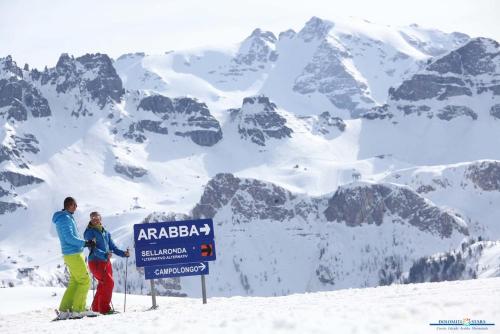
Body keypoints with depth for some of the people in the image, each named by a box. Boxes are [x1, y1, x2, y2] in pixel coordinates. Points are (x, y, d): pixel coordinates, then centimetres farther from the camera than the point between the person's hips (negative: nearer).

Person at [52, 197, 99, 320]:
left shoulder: (61, 219, 18)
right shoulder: (66, 219, -13)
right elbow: (70, 238, -21)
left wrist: (84, 243, 20)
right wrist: (85, 243, -16)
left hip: (69, 255, 10)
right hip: (74, 254, -10)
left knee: (74, 283, 10)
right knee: (85, 281, -5)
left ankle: (64, 311, 7)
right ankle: (78, 310, -5)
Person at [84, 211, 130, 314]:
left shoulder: (106, 233, 15)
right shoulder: (89, 232, -6)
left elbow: (112, 247, 15)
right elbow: (93, 249, -18)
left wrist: (123, 253, -1)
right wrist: (105, 255, -34)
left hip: (106, 262, 7)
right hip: (95, 262, -7)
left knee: (103, 285, 10)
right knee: (109, 282, -18)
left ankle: (96, 307, 23)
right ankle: (104, 308, -15)